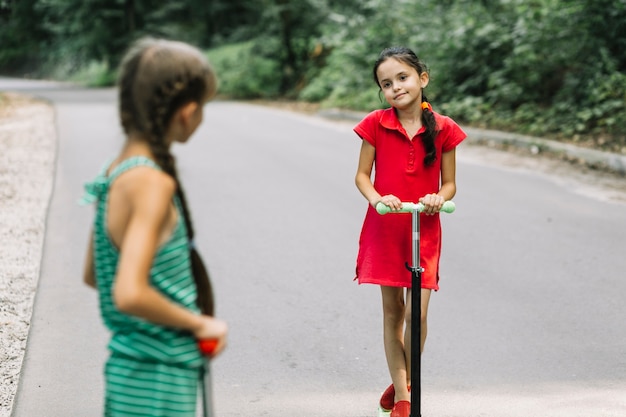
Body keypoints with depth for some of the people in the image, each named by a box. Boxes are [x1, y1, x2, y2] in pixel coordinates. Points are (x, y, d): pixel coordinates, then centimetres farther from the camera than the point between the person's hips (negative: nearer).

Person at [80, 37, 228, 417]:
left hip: (131, 366, 9)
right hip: (159, 383, -9)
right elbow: (130, 294, -29)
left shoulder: (115, 172, 6)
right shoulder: (153, 183, -21)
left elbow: (92, 275, 16)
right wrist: (201, 323, -14)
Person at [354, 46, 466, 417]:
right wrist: (376, 198, -19)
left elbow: (449, 183, 2)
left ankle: (407, 382, 17)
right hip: (385, 229, 1)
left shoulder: (442, 128, -4)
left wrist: (439, 198, -19)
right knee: (392, 312, 8)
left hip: (425, 231, -1)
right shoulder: (376, 124, -4)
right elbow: (362, 175, 1)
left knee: (417, 313, -9)